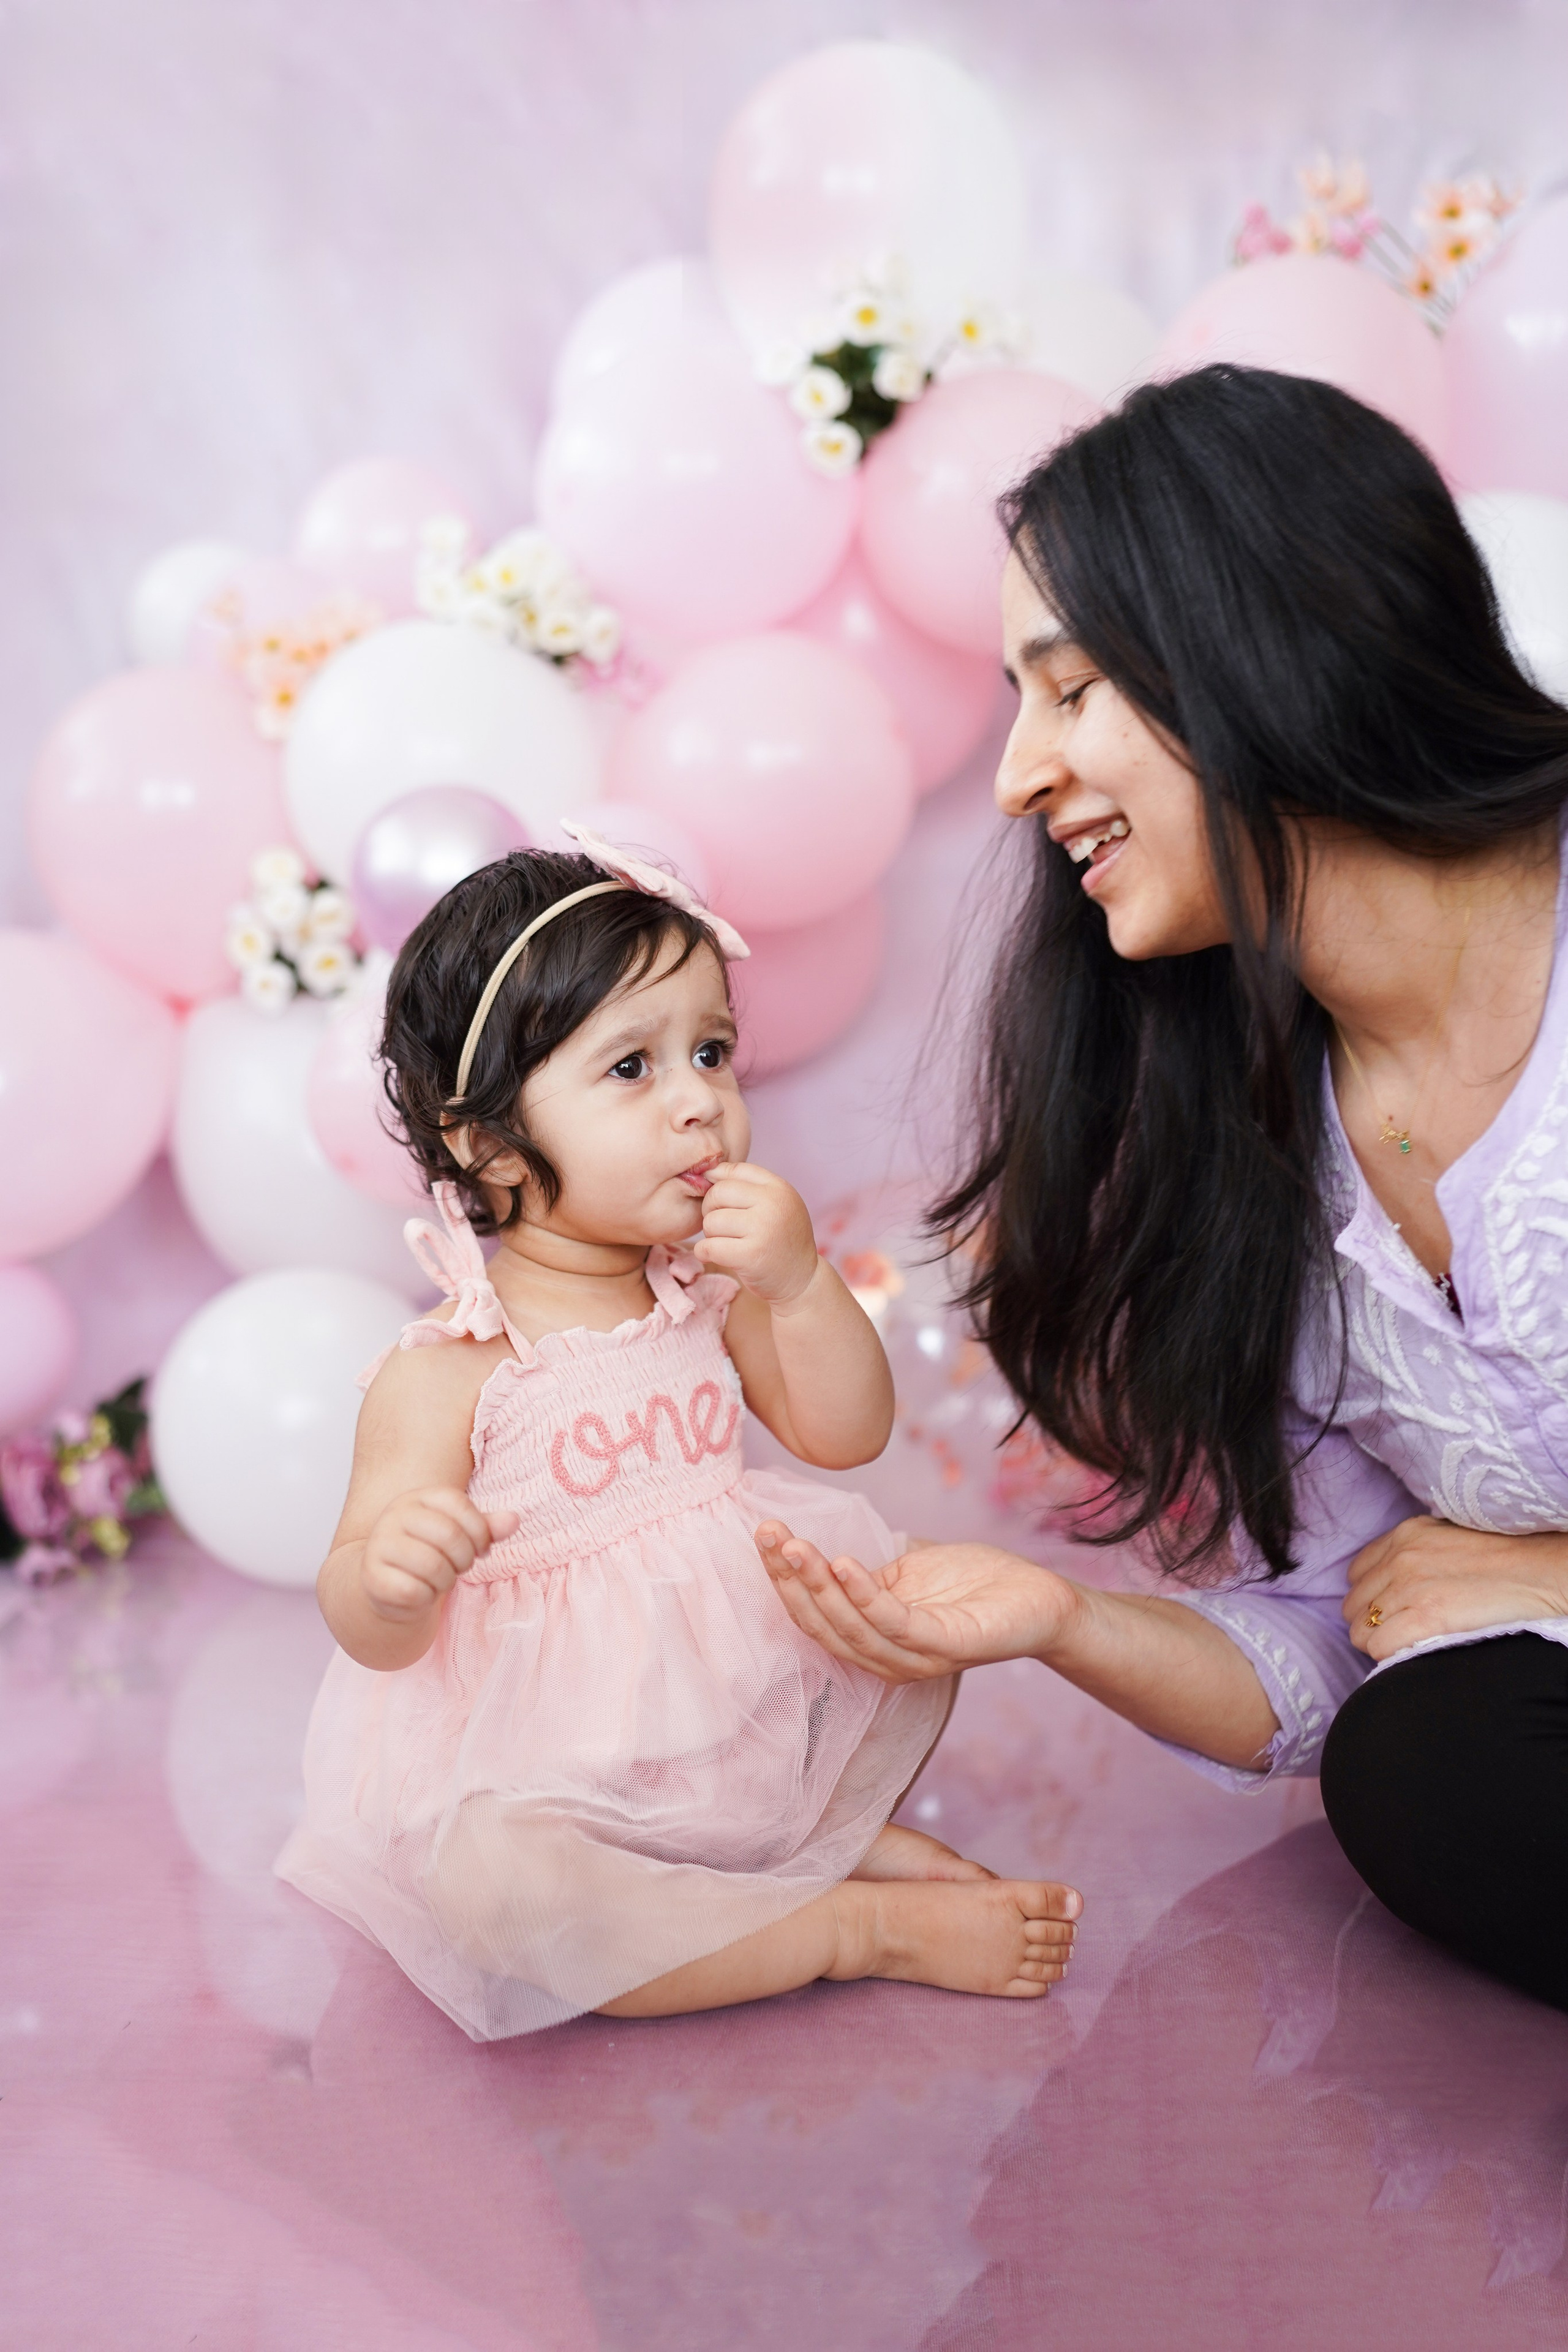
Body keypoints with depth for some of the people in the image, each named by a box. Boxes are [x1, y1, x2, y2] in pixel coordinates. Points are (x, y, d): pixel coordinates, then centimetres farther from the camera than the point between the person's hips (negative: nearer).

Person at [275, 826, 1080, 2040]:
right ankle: (871, 1928, -21)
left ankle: (837, 1829, 9)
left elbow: (846, 1433, -3)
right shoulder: (443, 1373, -16)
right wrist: (387, 1570, -39)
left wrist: (801, 1280, -19)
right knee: (475, 1879, -33)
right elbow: (374, 1637, -14)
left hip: (758, 1703, 6)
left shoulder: (717, 1291, 2)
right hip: (559, 1782, -5)